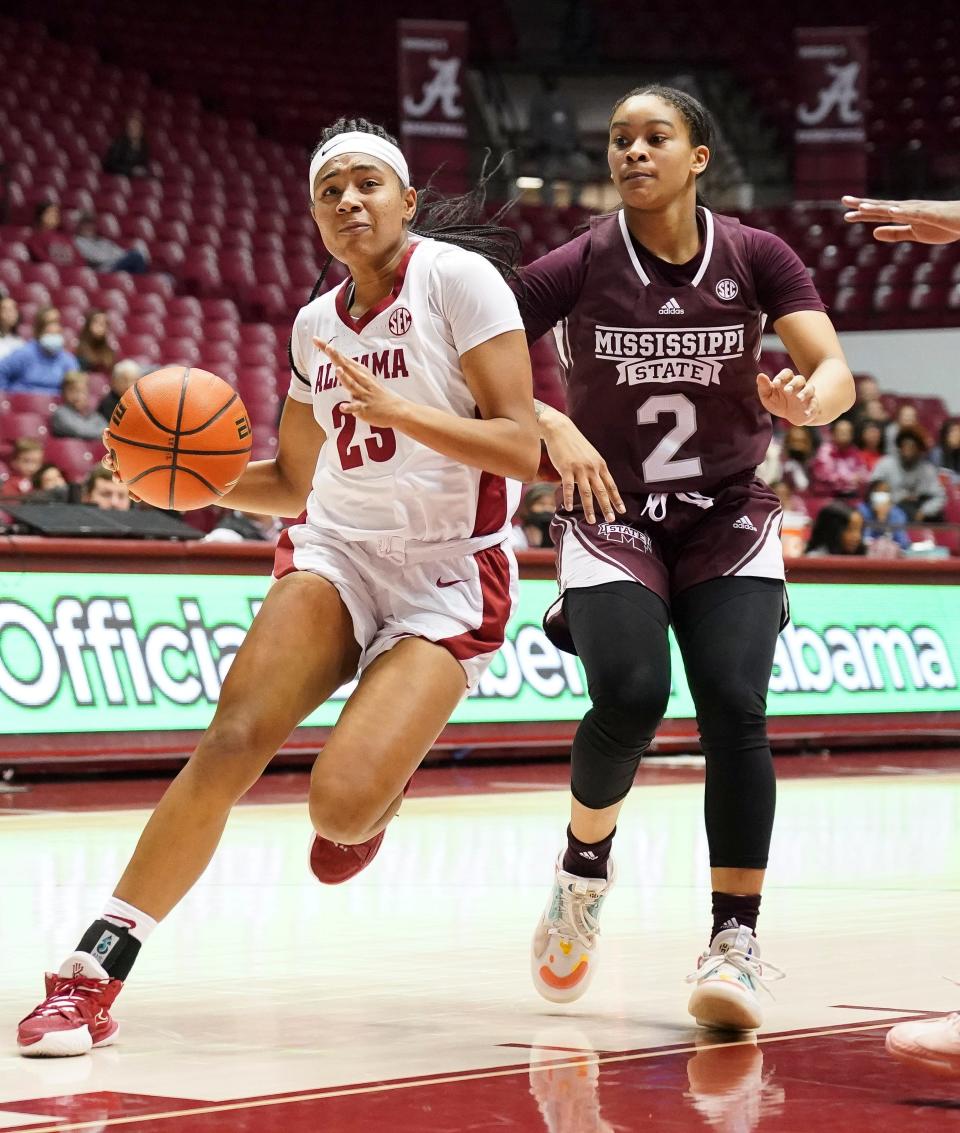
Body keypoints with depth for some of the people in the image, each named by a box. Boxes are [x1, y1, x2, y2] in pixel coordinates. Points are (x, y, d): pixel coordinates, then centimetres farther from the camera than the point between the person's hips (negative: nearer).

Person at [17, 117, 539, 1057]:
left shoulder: (458, 277, -9)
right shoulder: (316, 322, 11)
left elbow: (521, 450, -14)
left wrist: (395, 408, -26)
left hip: (449, 580, -5)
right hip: (337, 550, 5)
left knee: (340, 803, -23)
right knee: (231, 741, -19)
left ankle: (379, 794, 17)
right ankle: (92, 974, -16)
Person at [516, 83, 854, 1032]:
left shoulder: (755, 257, -7)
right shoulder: (578, 267, -10)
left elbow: (837, 371, -15)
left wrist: (807, 400, -39)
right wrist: (551, 427, -29)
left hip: (729, 518, 1)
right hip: (613, 517, -1)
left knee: (734, 710, -18)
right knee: (630, 699, -22)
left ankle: (735, 942, -11)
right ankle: (584, 862, 8)